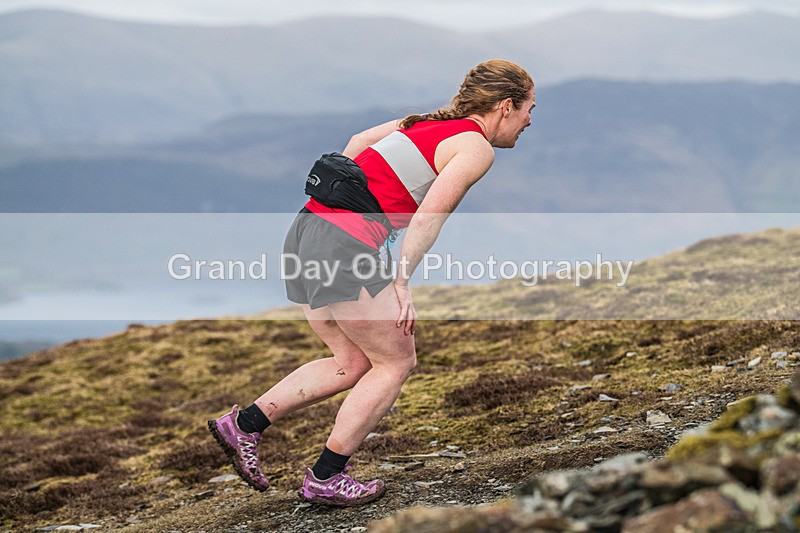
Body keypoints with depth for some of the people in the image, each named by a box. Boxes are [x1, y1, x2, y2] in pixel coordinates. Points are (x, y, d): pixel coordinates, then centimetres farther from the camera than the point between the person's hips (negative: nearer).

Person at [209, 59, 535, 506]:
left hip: (309, 224, 9)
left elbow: (360, 141, 26)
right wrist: (403, 282, -16)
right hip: (346, 246, -9)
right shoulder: (476, 148, -4)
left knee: (353, 364, 17)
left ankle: (245, 424, 16)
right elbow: (430, 214, -16)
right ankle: (325, 478, 8)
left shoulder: (431, 123, 20)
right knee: (396, 362, 6)